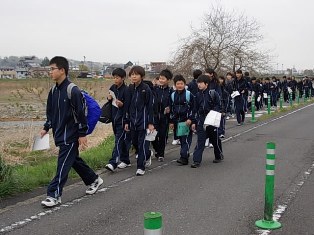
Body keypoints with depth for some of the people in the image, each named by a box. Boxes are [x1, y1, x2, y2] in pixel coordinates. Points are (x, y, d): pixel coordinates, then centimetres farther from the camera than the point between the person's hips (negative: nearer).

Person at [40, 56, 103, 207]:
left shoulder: (73, 91, -17)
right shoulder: (53, 91, 8)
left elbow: (81, 113, -17)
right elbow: (50, 112, 19)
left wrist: (82, 134, -16)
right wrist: (46, 127, 13)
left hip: (70, 135, -9)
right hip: (60, 134, 9)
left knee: (63, 164, -5)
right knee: (74, 160, 18)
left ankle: (54, 195, 2)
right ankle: (94, 180, 35)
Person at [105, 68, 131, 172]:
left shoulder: (126, 90, -13)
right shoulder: (113, 88, 8)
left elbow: (128, 106, -13)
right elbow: (110, 98, 23)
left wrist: (121, 104, -29)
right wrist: (109, 98, 3)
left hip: (122, 119, -8)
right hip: (114, 118, 8)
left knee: (119, 141, -10)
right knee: (121, 140, 15)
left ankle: (113, 163, -15)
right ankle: (125, 161, 25)